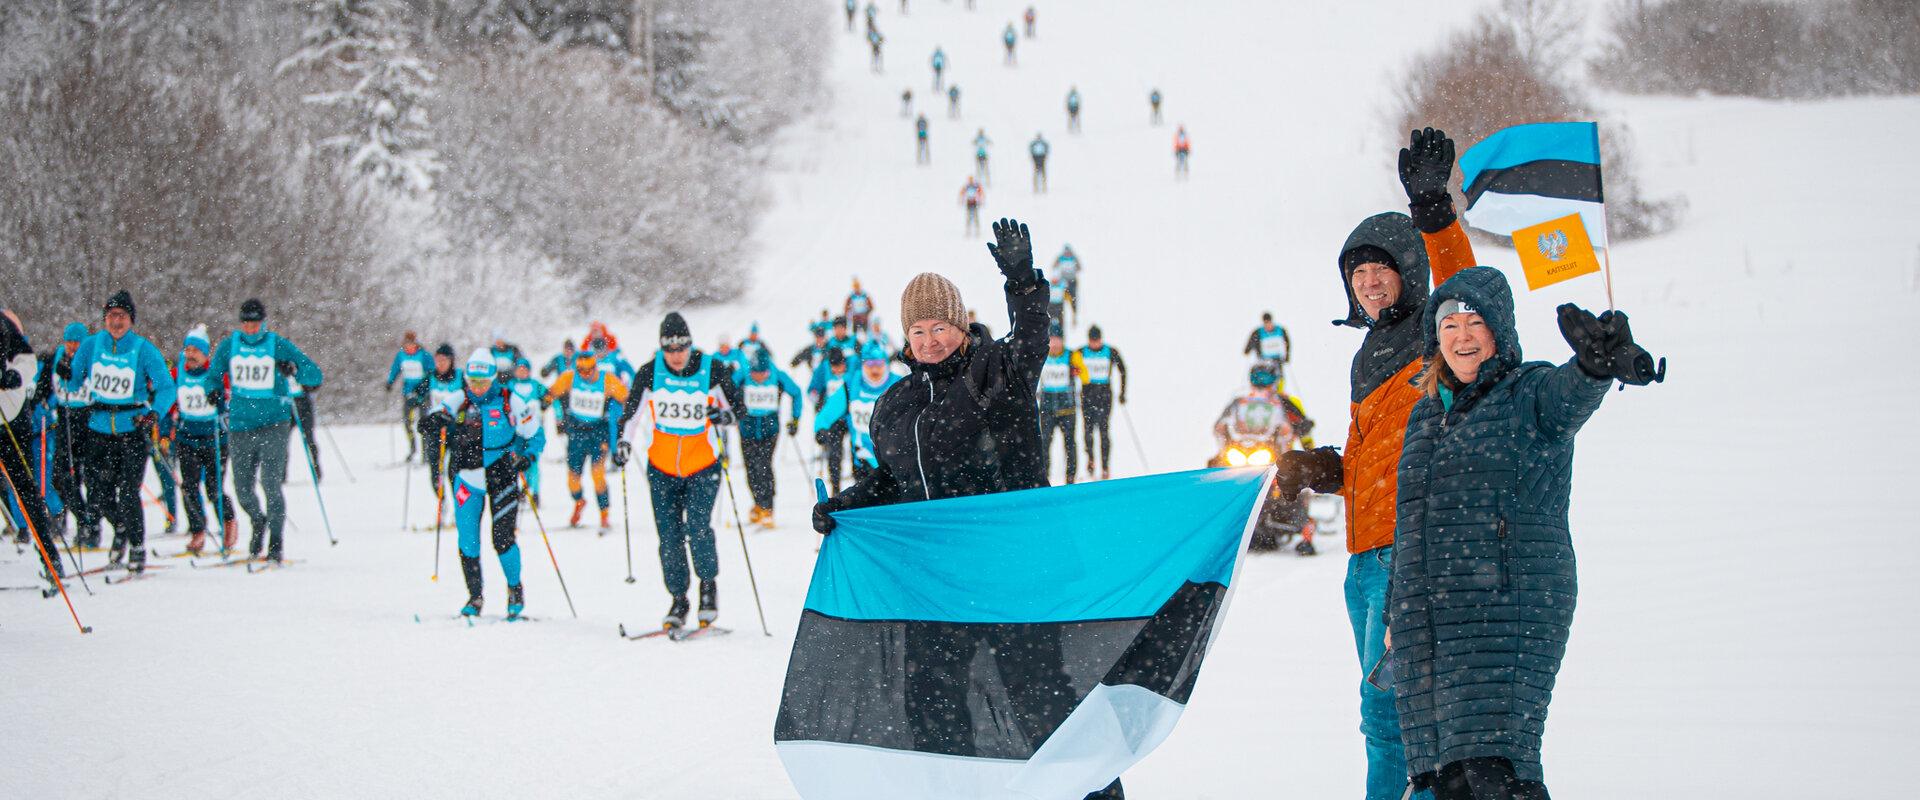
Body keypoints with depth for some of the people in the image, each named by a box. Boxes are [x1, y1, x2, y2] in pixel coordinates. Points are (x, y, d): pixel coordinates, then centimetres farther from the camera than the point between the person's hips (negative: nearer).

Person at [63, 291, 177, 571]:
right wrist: (64, 376, -16)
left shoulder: (144, 349, -6)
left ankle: (137, 550, 7)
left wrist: (155, 413, -26)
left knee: (128, 495, -10)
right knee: (97, 496, 5)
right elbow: (74, 382, 7)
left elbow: (166, 388, -9)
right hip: (100, 429, 3)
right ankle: (121, 527, 36)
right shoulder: (92, 345, 2)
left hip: (132, 429, -3)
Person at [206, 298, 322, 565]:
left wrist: (293, 370, -21)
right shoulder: (229, 345, 6)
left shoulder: (279, 345, -1)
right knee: (242, 487, 6)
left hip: (273, 424, -3)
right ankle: (259, 523, 36)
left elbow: (315, 375, -2)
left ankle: (276, 545, -4)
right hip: (240, 425, 3)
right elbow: (213, 375, 19)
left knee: (271, 483, -12)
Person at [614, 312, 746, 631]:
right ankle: (678, 599, 16)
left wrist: (726, 416, -21)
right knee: (669, 536, 2)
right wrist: (624, 441, -6)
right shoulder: (650, 372, -5)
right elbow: (633, 410, 7)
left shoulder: (712, 371, -9)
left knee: (697, 527, -18)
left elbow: (738, 405, 1)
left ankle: (708, 584, 7)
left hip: (703, 467, -2)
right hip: (662, 468, 2)